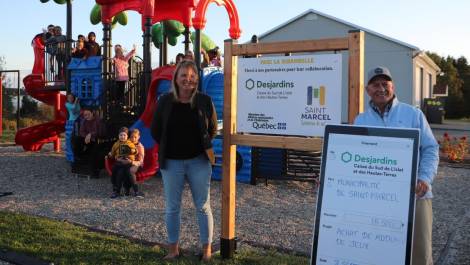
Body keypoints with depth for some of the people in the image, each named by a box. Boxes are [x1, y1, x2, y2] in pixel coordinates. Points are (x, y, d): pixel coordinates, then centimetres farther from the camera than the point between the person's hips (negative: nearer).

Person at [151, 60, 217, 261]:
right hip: (172, 162, 1)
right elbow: (155, 131, 7)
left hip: (199, 161, -1)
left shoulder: (204, 101, -4)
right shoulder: (165, 101, -2)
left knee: (203, 206, 5)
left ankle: (207, 249, 18)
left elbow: (213, 128, 8)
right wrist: (169, 148, 7)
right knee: (172, 207, 10)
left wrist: (204, 147, 5)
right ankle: (173, 248, 25)